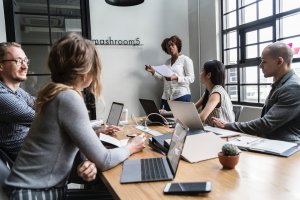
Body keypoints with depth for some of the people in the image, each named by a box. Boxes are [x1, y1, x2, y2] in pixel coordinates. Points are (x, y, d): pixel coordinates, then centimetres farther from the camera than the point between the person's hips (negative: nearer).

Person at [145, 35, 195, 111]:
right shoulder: (167, 62, 18)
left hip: (181, 96, -5)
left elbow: (191, 78, -6)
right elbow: (162, 77, 14)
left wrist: (176, 78, -19)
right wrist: (153, 72, -1)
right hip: (166, 97, 5)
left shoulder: (186, 60, 2)